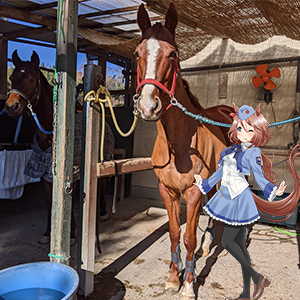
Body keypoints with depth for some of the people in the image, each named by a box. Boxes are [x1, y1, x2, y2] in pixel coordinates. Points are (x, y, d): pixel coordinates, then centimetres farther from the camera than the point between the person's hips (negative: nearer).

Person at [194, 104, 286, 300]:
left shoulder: (253, 153, -8)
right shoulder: (231, 150, 10)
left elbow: (260, 178, -12)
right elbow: (219, 173, 19)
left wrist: (274, 191, -28)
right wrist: (204, 183, 28)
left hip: (240, 199, -7)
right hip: (228, 198, 8)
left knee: (228, 242, -5)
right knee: (239, 245, 11)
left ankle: (258, 278, 10)